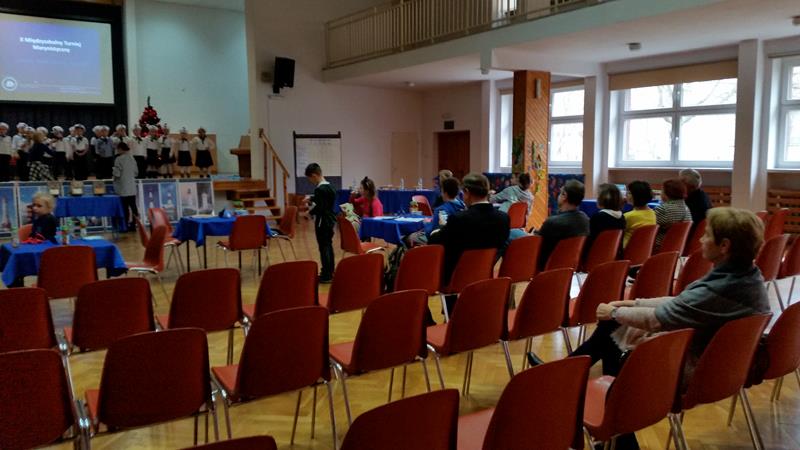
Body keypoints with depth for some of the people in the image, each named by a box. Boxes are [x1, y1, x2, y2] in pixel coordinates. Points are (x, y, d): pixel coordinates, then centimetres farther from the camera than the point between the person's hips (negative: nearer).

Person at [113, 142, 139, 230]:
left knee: (125, 207, 0)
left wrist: (113, 171, 5)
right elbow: (136, 172, 11)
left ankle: (126, 226, 5)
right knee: (133, 206, 8)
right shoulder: (132, 158, 4)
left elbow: (117, 174, -15)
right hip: (132, 187, 5)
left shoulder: (119, 159, -13)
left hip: (123, 188, -5)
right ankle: (133, 225, 13)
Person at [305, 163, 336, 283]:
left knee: (324, 247, -5)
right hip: (330, 220, 10)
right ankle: (330, 272, 25)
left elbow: (319, 208, -23)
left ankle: (326, 275, -2)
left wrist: (310, 211, -8)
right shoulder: (329, 186, 9)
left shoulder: (319, 189, -19)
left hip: (322, 222, -9)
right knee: (328, 246, 16)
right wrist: (311, 198, 19)